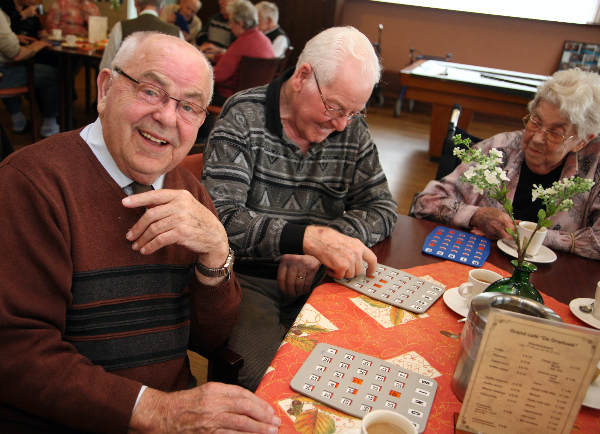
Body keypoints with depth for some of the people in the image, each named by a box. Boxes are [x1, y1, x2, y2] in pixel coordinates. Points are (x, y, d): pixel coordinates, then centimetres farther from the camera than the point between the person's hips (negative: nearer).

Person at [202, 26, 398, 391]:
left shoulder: (353, 129, 6)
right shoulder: (244, 118, -8)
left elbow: (383, 209, 5)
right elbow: (220, 217, -19)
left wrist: (322, 246, -14)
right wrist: (309, 237, -31)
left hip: (316, 280, 4)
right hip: (249, 279, -4)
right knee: (259, 376, -27)